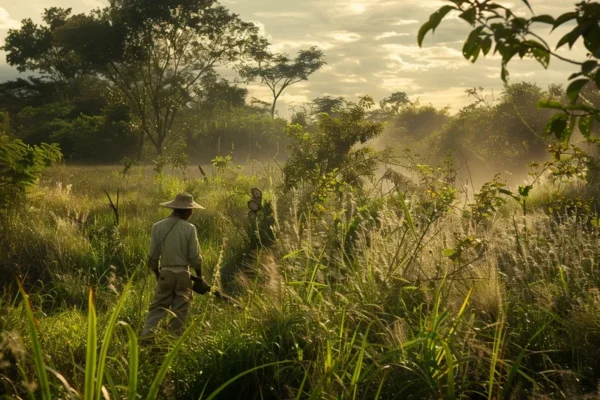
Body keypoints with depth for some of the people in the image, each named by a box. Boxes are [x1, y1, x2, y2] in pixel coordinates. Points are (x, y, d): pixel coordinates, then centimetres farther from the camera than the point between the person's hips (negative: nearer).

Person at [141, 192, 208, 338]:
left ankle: (146, 334, -2)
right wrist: (199, 276, 8)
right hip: (183, 274, -2)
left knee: (158, 307, 10)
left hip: (165, 273, 2)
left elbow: (153, 256, 2)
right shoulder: (189, 228, -10)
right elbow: (195, 257, -8)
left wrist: (157, 274, 17)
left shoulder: (158, 227, -2)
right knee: (179, 311, 8)